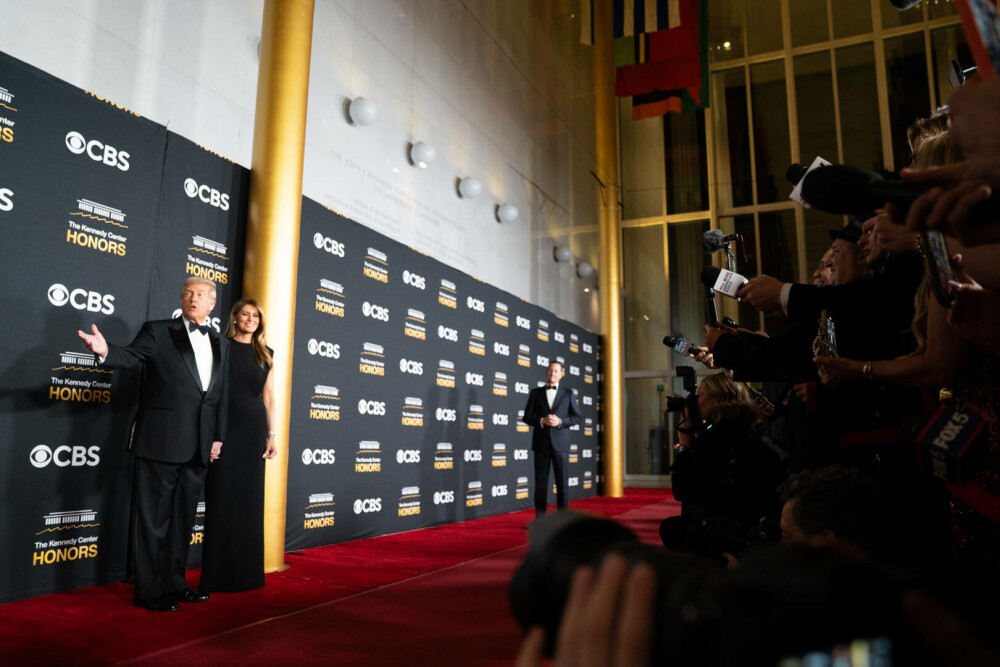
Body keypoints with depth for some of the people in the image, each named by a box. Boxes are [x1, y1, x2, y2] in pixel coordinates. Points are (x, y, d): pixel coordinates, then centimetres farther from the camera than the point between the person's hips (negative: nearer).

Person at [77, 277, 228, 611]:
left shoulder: (220, 344, 13)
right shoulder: (158, 331, 0)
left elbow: (221, 394, 13)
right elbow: (130, 356, -16)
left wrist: (218, 436, 10)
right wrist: (106, 350, -38)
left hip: (198, 446, 5)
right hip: (160, 442, -5)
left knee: (183, 517, 15)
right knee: (154, 517, 3)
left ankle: (174, 584, 27)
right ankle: (149, 590, 14)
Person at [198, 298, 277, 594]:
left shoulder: (266, 354, 13)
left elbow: (269, 397, 12)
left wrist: (271, 435, 5)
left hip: (254, 428, 3)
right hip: (224, 427, -3)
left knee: (250, 500, 7)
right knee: (222, 498, -1)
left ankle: (247, 572, 17)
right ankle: (218, 575, 9)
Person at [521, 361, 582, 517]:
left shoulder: (568, 394, 9)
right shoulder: (535, 393, 9)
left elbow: (576, 417, 5)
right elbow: (526, 417, 6)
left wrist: (560, 421, -12)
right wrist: (542, 421, -13)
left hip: (561, 444, 0)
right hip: (541, 444, 0)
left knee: (562, 481, 0)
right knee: (540, 482, 1)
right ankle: (539, 518, 8)